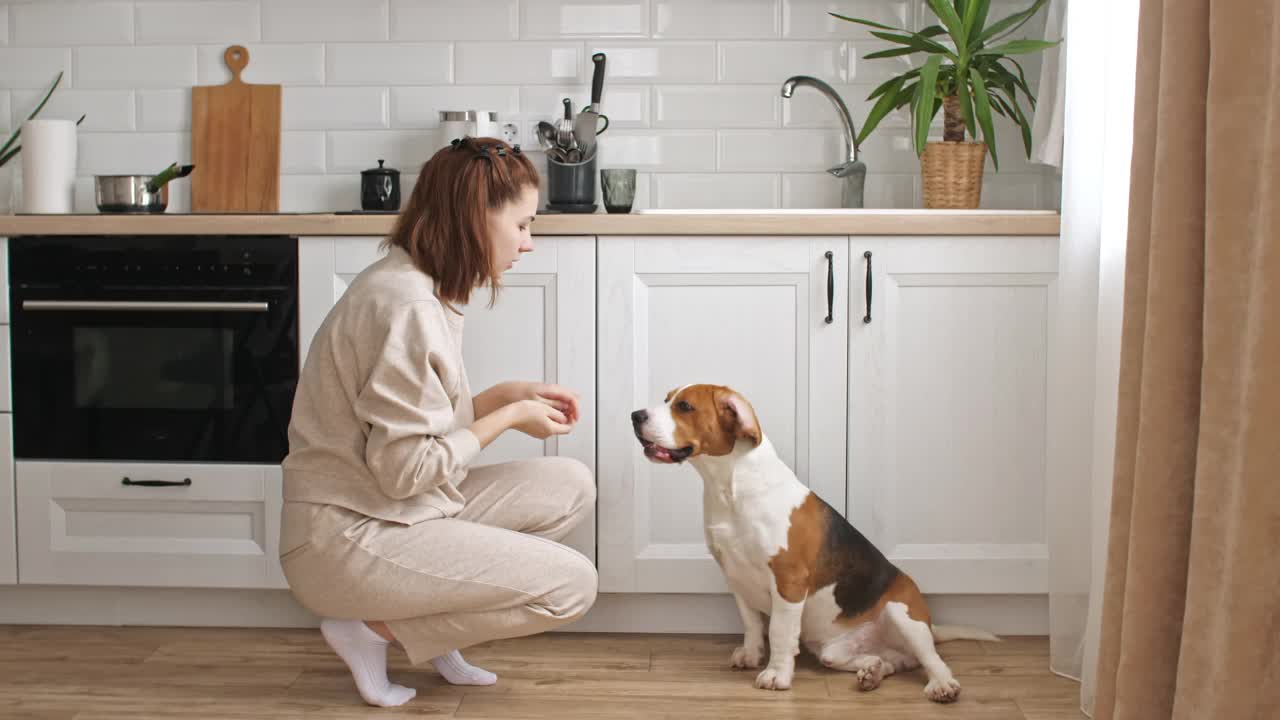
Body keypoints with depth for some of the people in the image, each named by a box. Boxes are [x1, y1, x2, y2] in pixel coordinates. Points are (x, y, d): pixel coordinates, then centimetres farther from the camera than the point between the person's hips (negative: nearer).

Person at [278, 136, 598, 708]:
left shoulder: (418, 287, 8)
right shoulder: (408, 307, -23)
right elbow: (403, 469, -23)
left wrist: (510, 394, 3)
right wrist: (509, 417, -11)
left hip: (390, 511, 10)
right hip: (348, 538, -10)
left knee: (571, 487, 5)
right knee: (572, 585, -11)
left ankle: (431, 621, 7)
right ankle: (373, 628, -3)